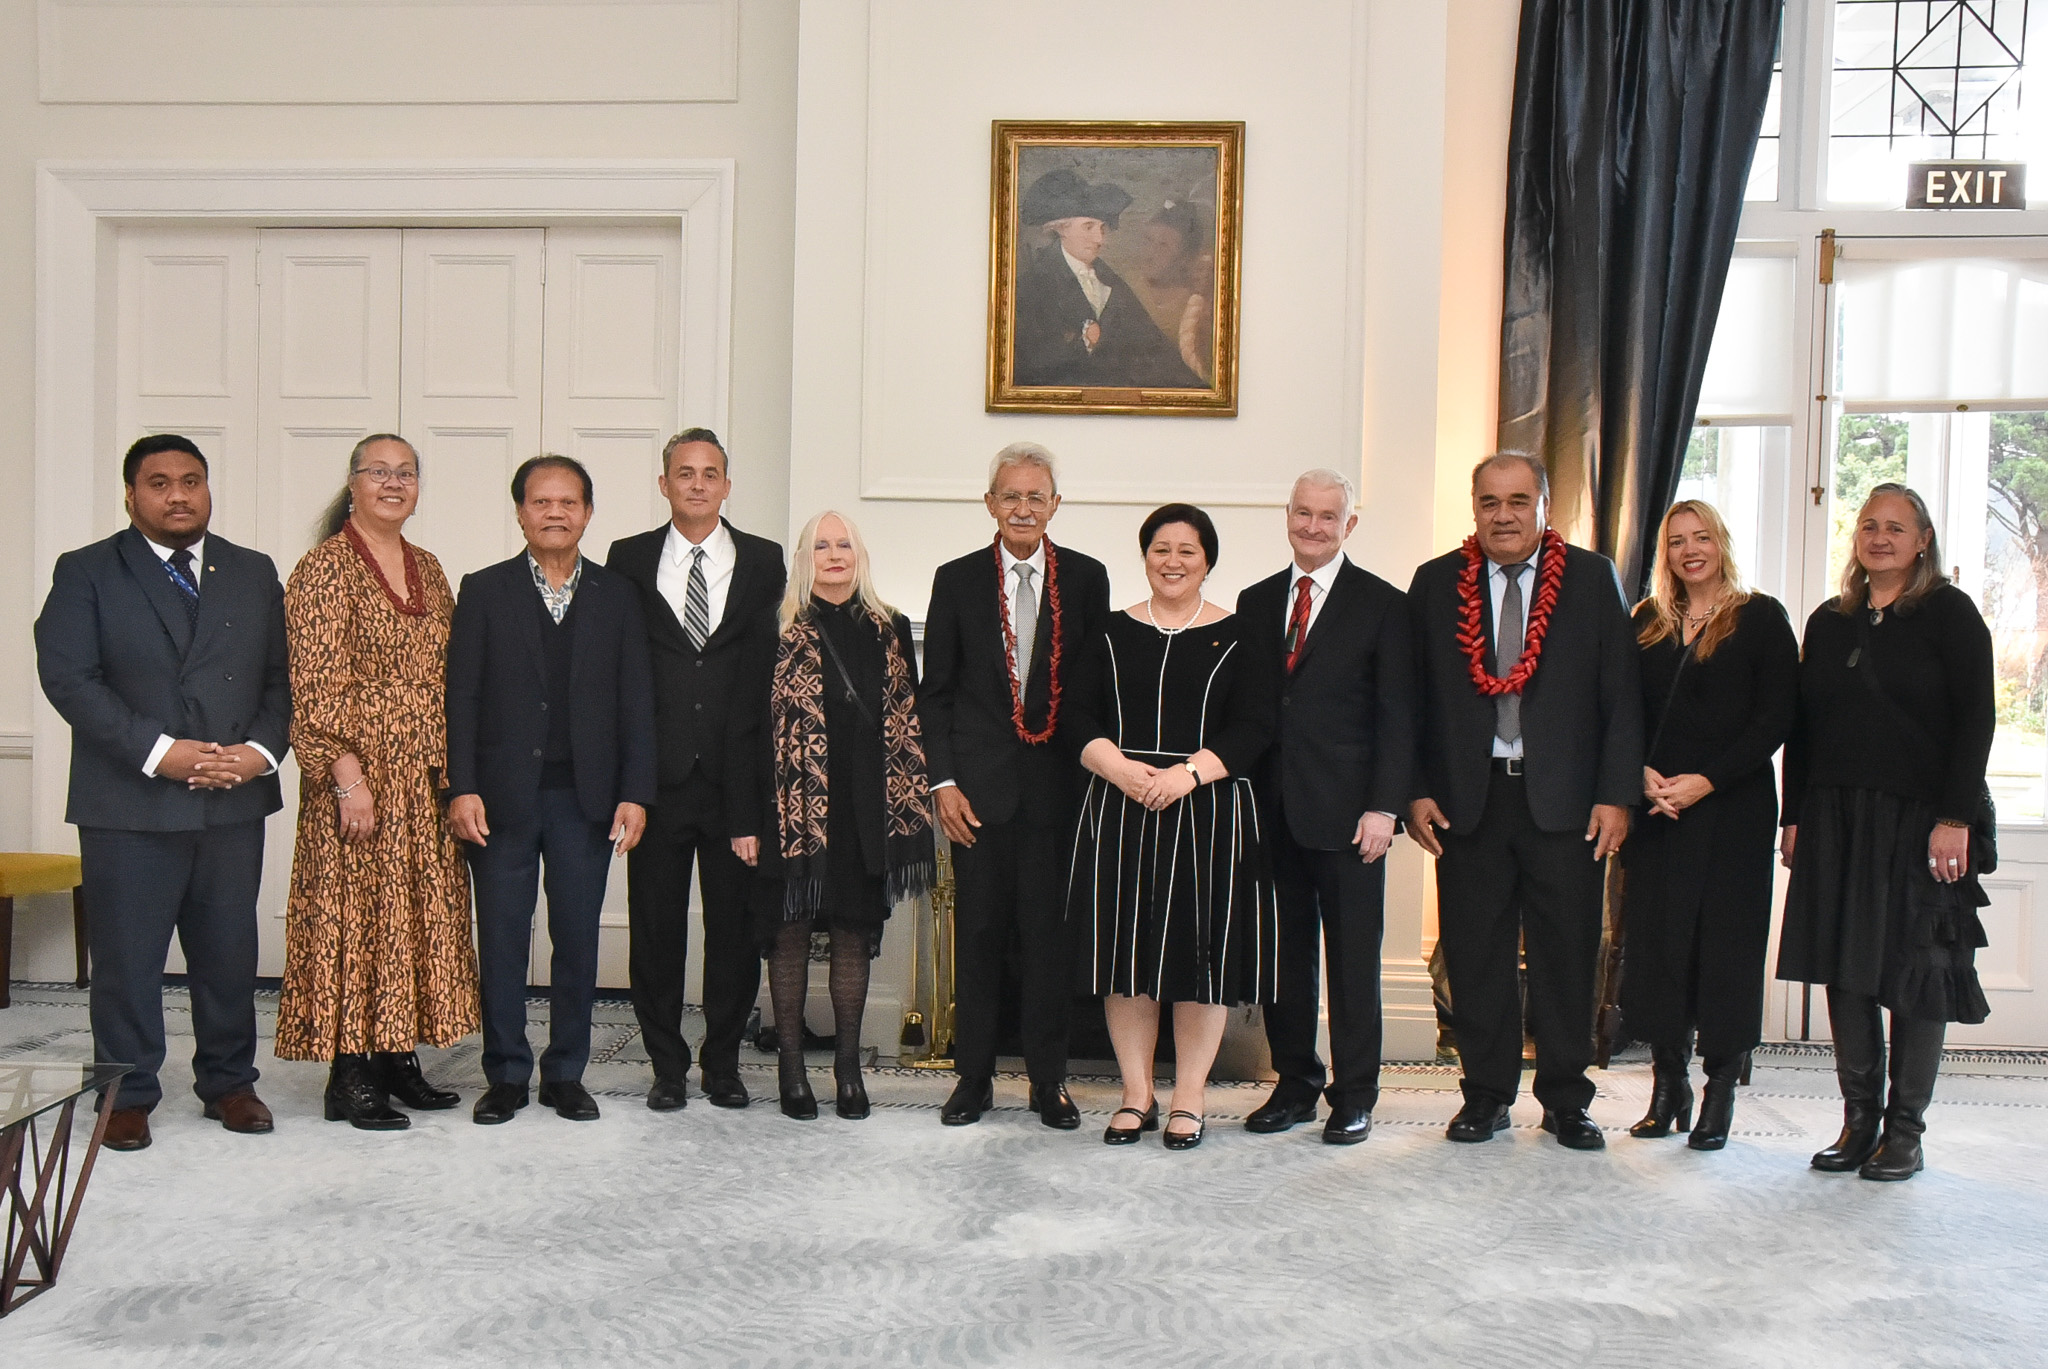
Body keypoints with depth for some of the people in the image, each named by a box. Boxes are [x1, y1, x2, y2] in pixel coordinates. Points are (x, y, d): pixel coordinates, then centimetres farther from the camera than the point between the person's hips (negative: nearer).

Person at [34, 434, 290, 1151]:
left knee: (230, 952, 9)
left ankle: (228, 1082, 23)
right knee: (127, 956, 3)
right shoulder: (85, 573, 3)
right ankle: (129, 1095, 18)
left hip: (235, 801, 3)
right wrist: (159, 752, -17)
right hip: (129, 804, -2)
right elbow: (67, 676, -8)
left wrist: (260, 750, -9)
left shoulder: (255, 574, 12)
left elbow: (282, 677, 9)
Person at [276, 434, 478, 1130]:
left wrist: (452, 770, 11)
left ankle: (399, 1060, 21)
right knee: (354, 912, -2)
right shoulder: (325, 567, -7)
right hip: (360, 773, -7)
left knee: (420, 909, 10)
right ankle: (350, 1079, 6)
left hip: (426, 780, 7)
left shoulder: (427, 568, 13)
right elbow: (317, 684, -13)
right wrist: (348, 774, -19)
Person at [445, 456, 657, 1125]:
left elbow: (635, 701, 5)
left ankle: (566, 1073, 19)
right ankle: (506, 1074, 18)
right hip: (502, 795, -1)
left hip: (585, 797, 1)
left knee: (578, 940, 6)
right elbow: (461, 697, 1)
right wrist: (462, 788, -8)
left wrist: (635, 793, -3)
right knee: (501, 943, 5)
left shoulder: (617, 596, 8)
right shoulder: (484, 591, 5)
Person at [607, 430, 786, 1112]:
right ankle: (668, 1064, 21)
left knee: (735, 926, 7)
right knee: (656, 925, 7)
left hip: (736, 775, 0)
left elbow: (772, 670, 0)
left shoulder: (764, 562, 5)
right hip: (658, 774, 0)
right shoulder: (629, 559, 7)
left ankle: (723, 1061, 22)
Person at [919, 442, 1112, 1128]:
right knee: (978, 934, 6)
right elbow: (935, 692, 5)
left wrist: (1094, 770, 0)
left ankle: (1048, 1079, 17)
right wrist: (943, 781, -3)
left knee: (1050, 933, 4)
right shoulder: (957, 580, 4)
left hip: (1059, 782, 0)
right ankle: (974, 1077, 19)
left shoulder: (1086, 578, 4)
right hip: (980, 784, 0)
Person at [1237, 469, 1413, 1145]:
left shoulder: (1382, 605, 0)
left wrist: (1384, 807, -12)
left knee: (1353, 956, 4)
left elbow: (1397, 716, -4)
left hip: (1344, 811, -4)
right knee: (1284, 953, 10)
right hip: (1271, 808, 4)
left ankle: (1354, 1095, 15)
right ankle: (1295, 1083, 23)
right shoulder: (1256, 602, 13)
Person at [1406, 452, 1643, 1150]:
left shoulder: (1593, 579, 3)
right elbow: (1416, 696, 6)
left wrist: (1616, 795, -6)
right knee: (1476, 955, 7)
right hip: (1466, 798, 1)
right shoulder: (1436, 583, 6)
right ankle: (1486, 1095, 20)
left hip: (1565, 799, -1)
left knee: (1567, 954, 5)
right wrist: (1416, 791, -2)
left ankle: (1566, 1100, 19)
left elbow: (1621, 696, 1)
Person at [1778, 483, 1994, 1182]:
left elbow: (1976, 720, -7)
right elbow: (1801, 726, 12)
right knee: (1845, 970, 5)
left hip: (1918, 820, -4)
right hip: (1836, 821, 5)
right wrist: (1794, 815, 6)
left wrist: (1954, 818, -14)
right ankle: (1858, 1119, 15)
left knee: (1916, 971, 1)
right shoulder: (1828, 622, 13)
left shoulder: (1949, 614, -1)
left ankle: (1905, 1129, 11)